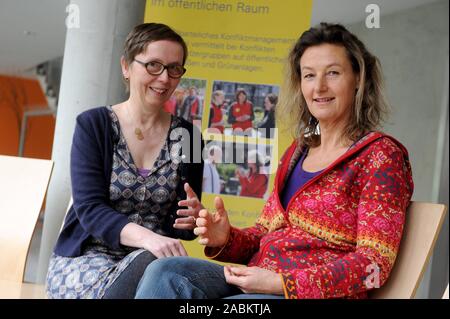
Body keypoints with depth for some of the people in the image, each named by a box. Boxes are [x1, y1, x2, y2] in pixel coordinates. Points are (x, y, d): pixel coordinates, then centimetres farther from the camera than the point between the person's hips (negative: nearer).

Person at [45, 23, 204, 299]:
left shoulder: (185, 136, 6)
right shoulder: (93, 125, -1)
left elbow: (181, 224, 7)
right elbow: (89, 209, -12)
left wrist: (192, 219, -19)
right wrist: (147, 237, -30)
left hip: (151, 260, 1)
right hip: (86, 256, -1)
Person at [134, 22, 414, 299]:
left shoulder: (381, 155, -4)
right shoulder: (298, 152, 17)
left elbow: (374, 262, -12)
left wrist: (281, 283, -21)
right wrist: (226, 239, -5)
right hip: (256, 283, 6)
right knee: (164, 272, -22)